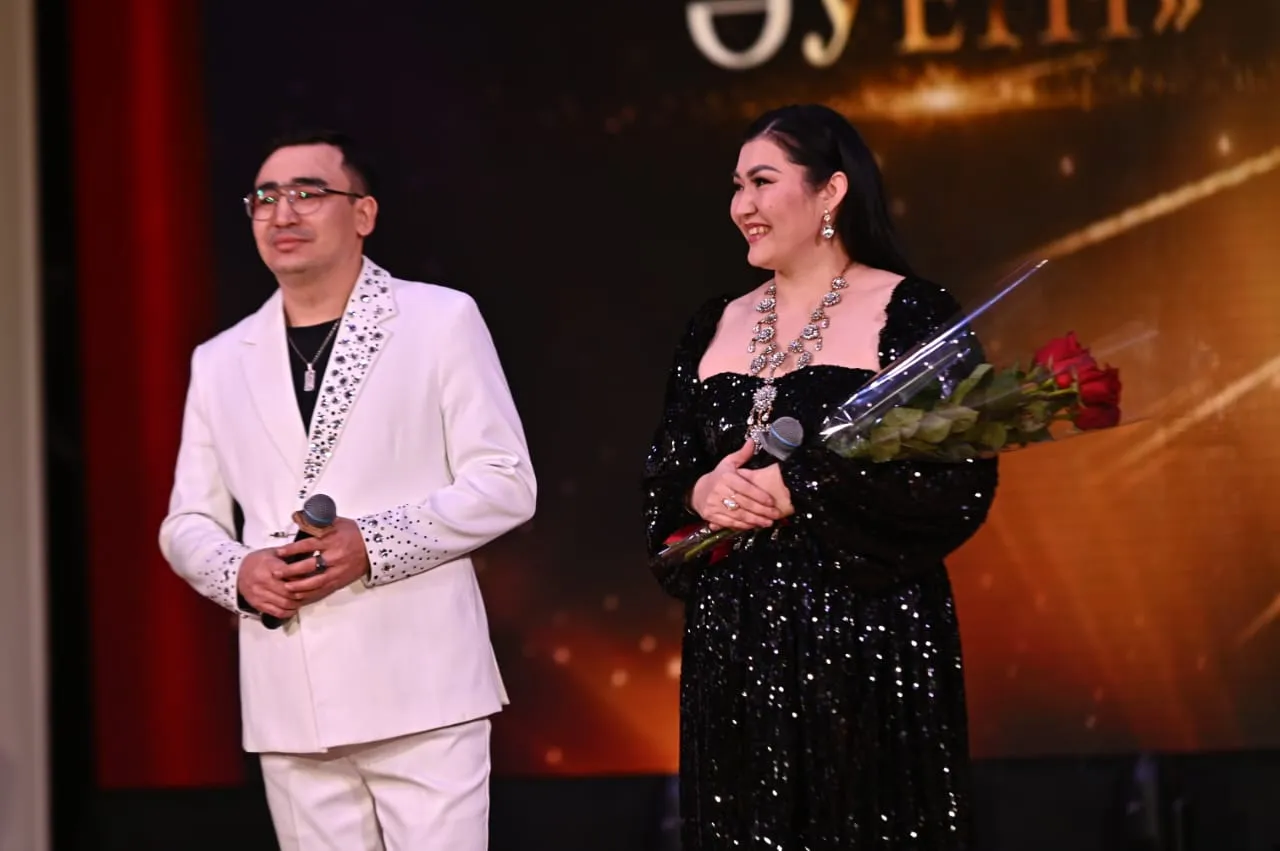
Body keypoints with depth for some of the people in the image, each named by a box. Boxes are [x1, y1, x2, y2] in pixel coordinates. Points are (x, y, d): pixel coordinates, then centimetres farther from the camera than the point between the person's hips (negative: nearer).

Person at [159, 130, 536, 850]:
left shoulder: (440, 319, 5)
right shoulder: (220, 362, 17)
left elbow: (506, 484, 0)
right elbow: (187, 521, 19)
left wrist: (374, 545, -13)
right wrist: (238, 571, -5)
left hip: (421, 689, -4)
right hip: (290, 706, 4)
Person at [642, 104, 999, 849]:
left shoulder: (910, 313, -4)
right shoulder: (717, 326, 13)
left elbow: (962, 484, -12)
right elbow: (661, 477, 15)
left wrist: (798, 491, -15)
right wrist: (701, 493, -8)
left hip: (866, 638, -5)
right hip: (734, 645, 5)